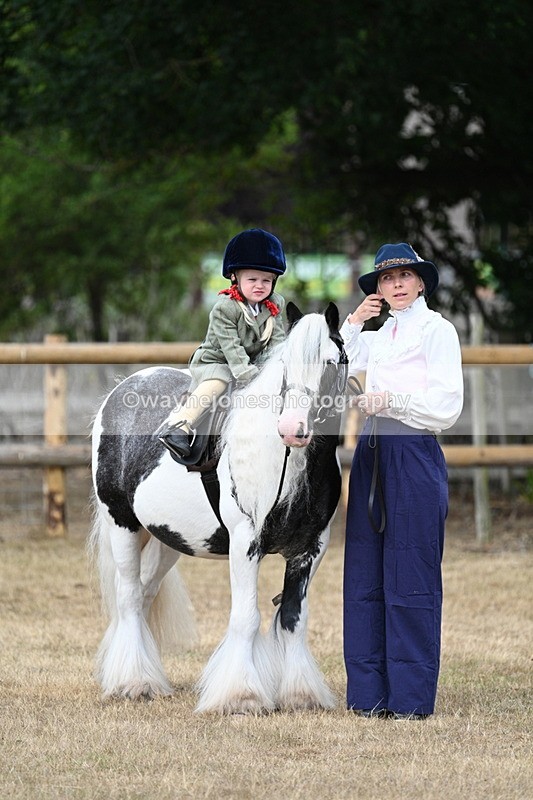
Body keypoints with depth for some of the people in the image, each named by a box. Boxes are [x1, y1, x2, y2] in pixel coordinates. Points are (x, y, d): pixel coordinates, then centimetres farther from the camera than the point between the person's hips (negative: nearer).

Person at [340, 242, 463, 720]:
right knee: (364, 578, 6)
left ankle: (412, 696, -1)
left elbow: (447, 405, -10)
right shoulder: (380, 336, 17)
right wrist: (354, 322, 15)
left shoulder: (436, 331, -3)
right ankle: (371, 693, 11)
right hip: (371, 456, 7)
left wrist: (390, 400, -18)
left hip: (414, 456, -7)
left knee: (410, 579, -5)